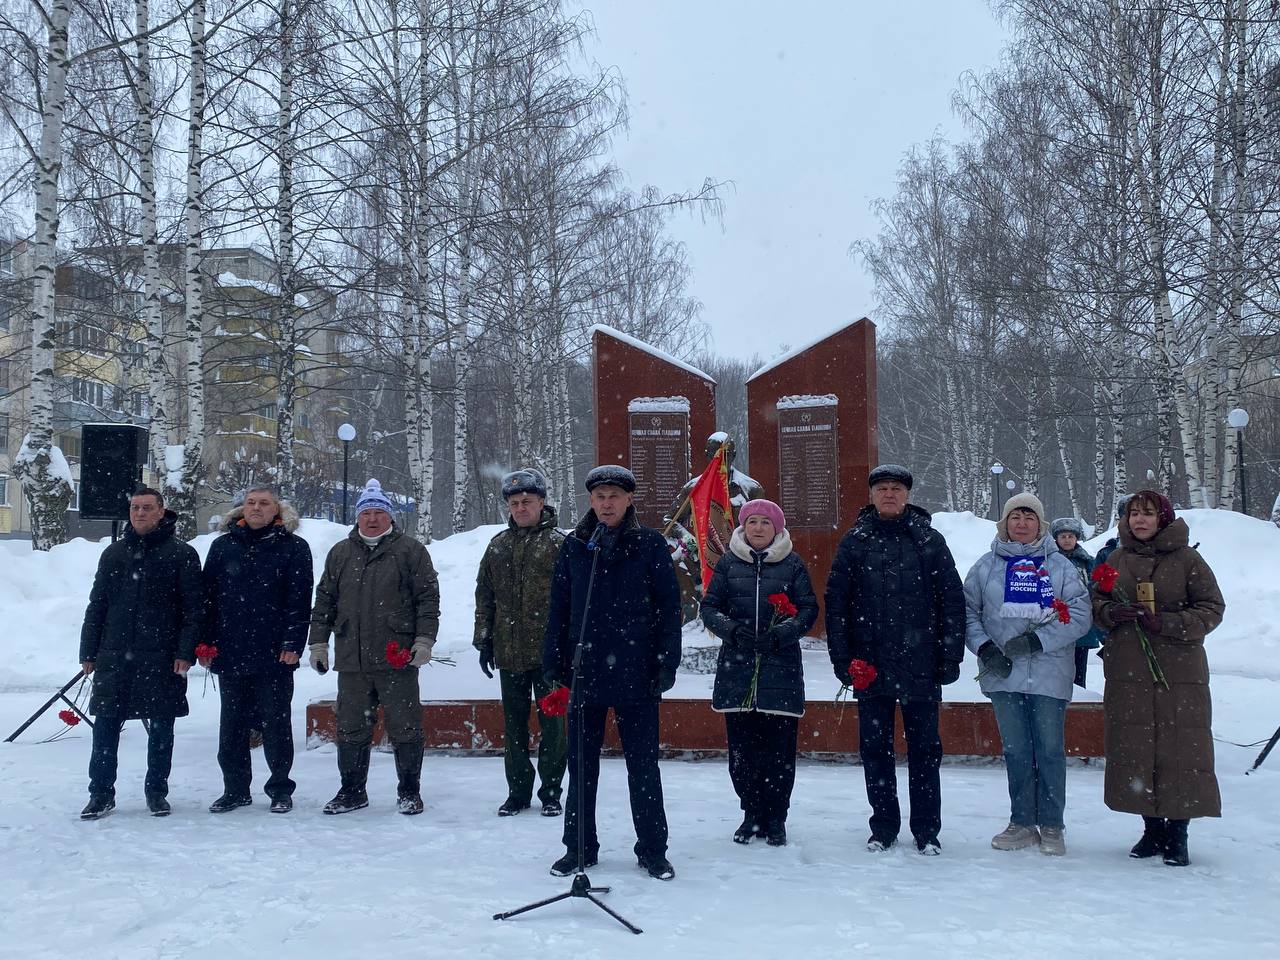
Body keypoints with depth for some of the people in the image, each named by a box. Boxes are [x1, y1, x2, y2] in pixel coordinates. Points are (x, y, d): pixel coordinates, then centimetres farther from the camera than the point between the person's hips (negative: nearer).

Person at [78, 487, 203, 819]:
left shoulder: (181, 554, 0)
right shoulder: (115, 553, 12)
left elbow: (193, 607, -3)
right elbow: (97, 605, 14)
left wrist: (186, 652, -11)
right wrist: (88, 653, 8)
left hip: (161, 658, -3)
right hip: (114, 656, 3)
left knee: (161, 728, 6)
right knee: (105, 726, 3)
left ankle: (156, 791, 19)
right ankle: (101, 793, 13)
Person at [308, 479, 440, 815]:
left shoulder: (410, 551, 2)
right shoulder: (340, 554, 13)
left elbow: (428, 597, -1)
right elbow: (324, 601, 16)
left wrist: (424, 639, -9)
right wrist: (318, 643, 11)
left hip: (398, 660, -3)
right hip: (351, 661, 3)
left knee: (405, 728, 3)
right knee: (351, 730, 10)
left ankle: (409, 792, 15)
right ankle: (352, 791, 22)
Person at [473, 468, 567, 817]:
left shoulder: (557, 544, -4)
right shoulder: (497, 546, 11)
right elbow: (485, 596, 14)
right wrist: (484, 640, 10)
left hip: (548, 652, -4)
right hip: (509, 653, 4)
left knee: (552, 723, 3)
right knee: (514, 726, 11)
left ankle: (551, 791, 15)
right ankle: (518, 791, 21)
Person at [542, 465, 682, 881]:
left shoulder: (650, 545, -1)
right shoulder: (574, 546, 5)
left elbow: (669, 607, -1)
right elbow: (558, 608, 8)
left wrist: (667, 663, -6)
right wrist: (553, 663, 2)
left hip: (636, 671, -2)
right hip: (584, 670, 2)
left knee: (643, 764, 6)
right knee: (582, 763, 10)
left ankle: (653, 850, 18)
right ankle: (579, 848, 22)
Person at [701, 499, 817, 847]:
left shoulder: (792, 564, 4)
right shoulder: (728, 562, 8)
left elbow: (809, 610, 2)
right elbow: (709, 607, 7)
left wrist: (780, 634, -14)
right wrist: (733, 630, -12)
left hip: (781, 668, -1)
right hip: (736, 666, 2)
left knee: (779, 747, -1)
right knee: (741, 746, 4)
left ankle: (775, 819, 13)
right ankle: (752, 814, 19)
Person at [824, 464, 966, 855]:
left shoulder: (929, 541, 2)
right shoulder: (855, 542, 4)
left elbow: (952, 601, 2)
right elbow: (836, 604, 4)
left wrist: (950, 658, -3)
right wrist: (843, 660, -3)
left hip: (920, 666, -1)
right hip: (870, 666, 1)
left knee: (925, 749, 6)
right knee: (875, 748, 8)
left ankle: (926, 830, 17)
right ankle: (883, 827, 20)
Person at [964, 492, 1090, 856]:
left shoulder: (1060, 566, 4)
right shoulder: (987, 566, 7)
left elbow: (1079, 616, -3)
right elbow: (968, 611, 8)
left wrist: (1036, 640, -13)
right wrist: (984, 648, -8)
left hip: (1049, 674, -1)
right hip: (1003, 674, 1)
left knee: (1050, 750, 3)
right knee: (1016, 751, 8)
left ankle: (1051, 826, 14)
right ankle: (1022, 823, 18)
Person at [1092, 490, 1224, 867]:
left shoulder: (1187, 559, -2)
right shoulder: (1118, 559, 8)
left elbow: (1212, 608, -2)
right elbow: (1097, 599, 16)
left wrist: (1167, 623, -16)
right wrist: (1110, 612, -8)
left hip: (1179, 673, -3)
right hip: (1127, 672, 3)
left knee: (1181, 749, -3)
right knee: (1135, 749, 5)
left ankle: (1177, 835, 8)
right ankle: (1152, 828, 18)